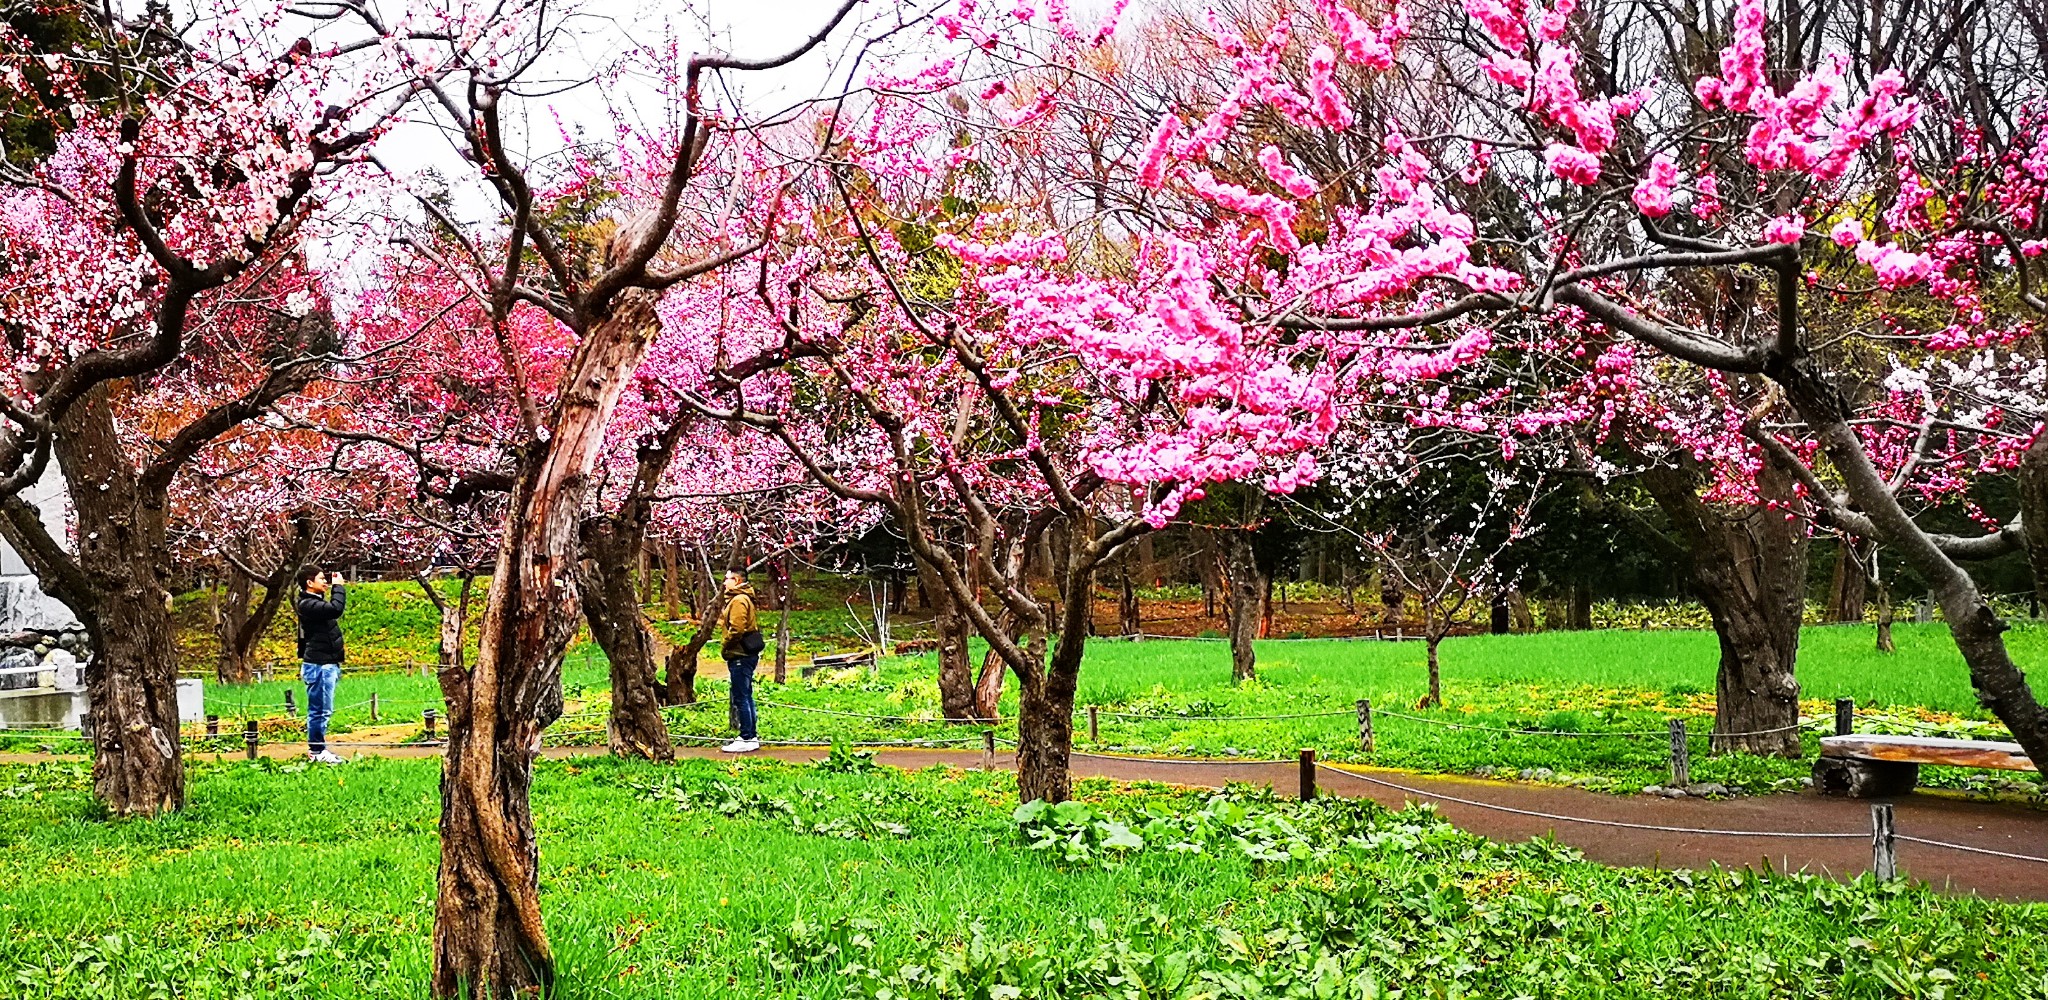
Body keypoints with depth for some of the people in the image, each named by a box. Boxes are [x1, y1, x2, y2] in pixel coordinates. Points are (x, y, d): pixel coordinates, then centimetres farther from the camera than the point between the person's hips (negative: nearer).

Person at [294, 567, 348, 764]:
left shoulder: (316, 601, 15)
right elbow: (336, 608, -29)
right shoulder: (307, 604, -17)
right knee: (320, 710, -5)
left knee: (321, 710, 15)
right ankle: (316, 751, 0)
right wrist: (338, 586, -15)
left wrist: (335, 587, 15)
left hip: (326, 663, 11)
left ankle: (318, 749, 22)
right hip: (319, 665, -11)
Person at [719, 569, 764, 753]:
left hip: (740, 656, -11)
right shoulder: (744, 598, 18)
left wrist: (724, 648, -11)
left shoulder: (738, 601, -15)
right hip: (745, 655, 11)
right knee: (745, 696, 15)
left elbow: (736, 630, -22)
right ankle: (751, 736, 21)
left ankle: (747, 739, -6)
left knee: (741, 698, -7)